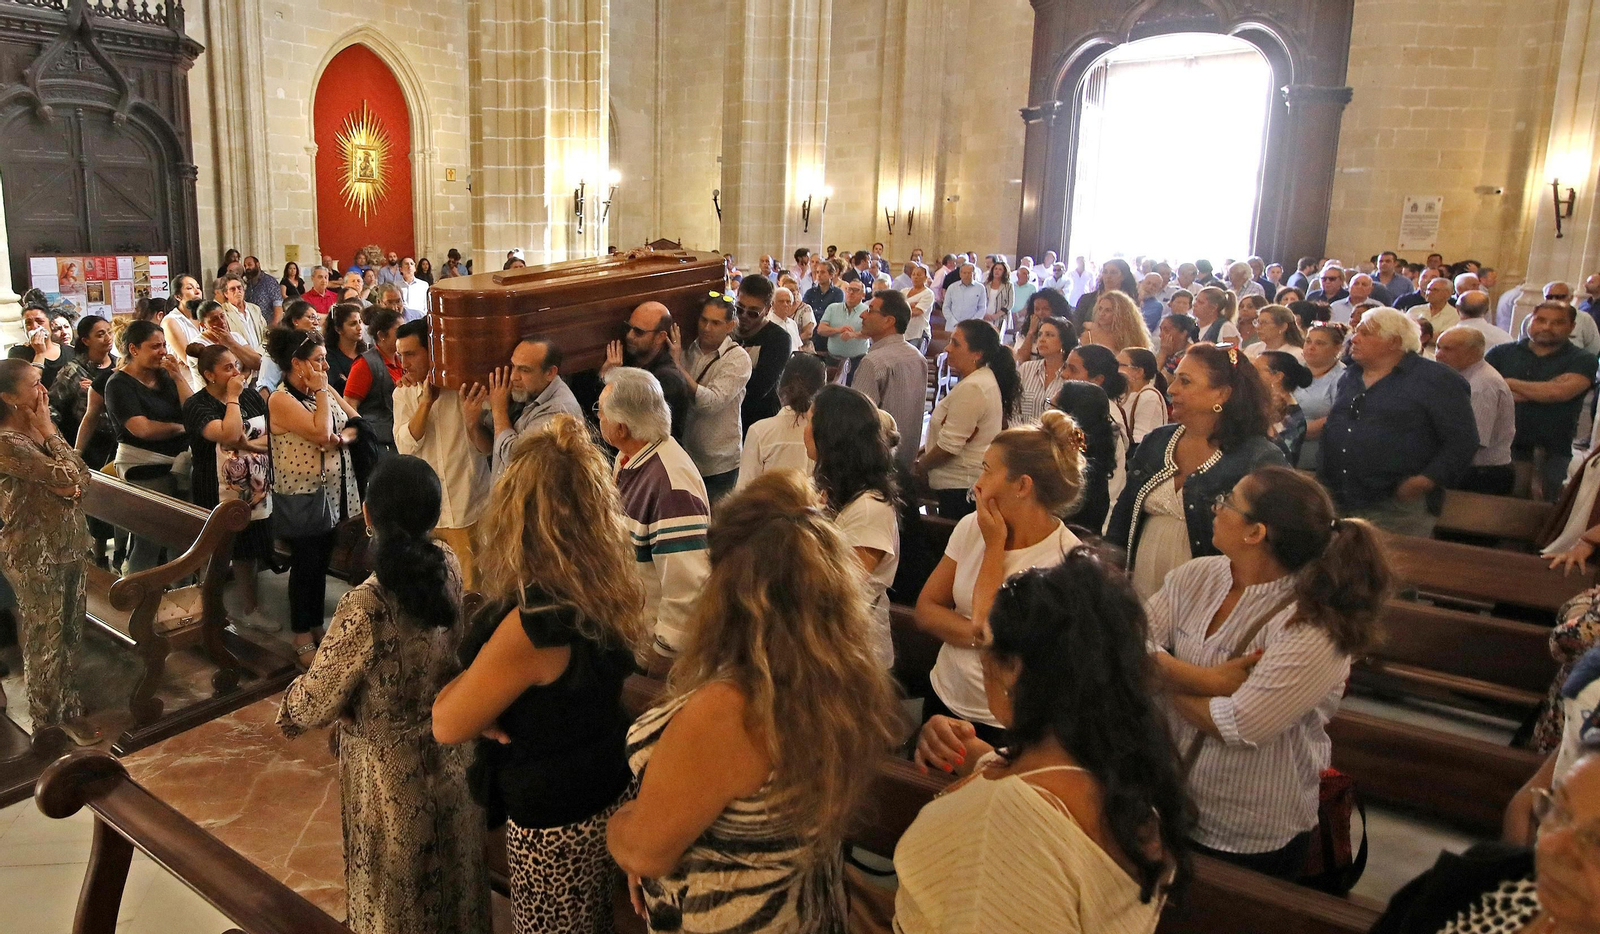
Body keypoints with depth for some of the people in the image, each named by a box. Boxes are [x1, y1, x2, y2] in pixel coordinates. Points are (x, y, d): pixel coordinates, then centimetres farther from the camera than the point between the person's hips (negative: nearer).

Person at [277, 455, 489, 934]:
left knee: (399, 886, 20)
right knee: (449, 864, 28)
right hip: (449, 754, 6)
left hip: (389, 771, -5)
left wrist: (289, 709, 2)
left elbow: (317, 701, -18)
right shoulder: (448, 566, -15)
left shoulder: (365, 607, -32)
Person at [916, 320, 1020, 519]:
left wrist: (919, 466, -6)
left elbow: (949, 445, -21)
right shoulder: (986, 378, 12)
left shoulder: (972, 388, -21)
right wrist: (923, 452, 12)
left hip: (960, 486, -10)